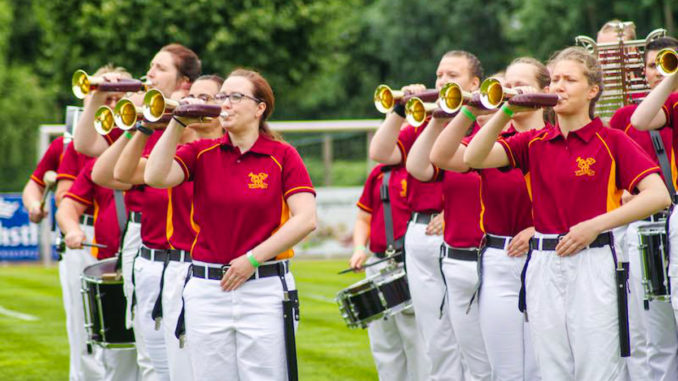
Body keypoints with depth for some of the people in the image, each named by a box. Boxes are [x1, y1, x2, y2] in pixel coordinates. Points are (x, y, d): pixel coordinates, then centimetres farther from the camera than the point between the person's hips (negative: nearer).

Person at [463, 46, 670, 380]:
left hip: (592, 262, -4)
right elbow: (473, 158, 1)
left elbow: (658, 195, -10)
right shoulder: (534, 143, 11)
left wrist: (595, 225, -14)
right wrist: (506, 111, -9)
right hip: (543, 264, 4)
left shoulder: (611, 141, 0)